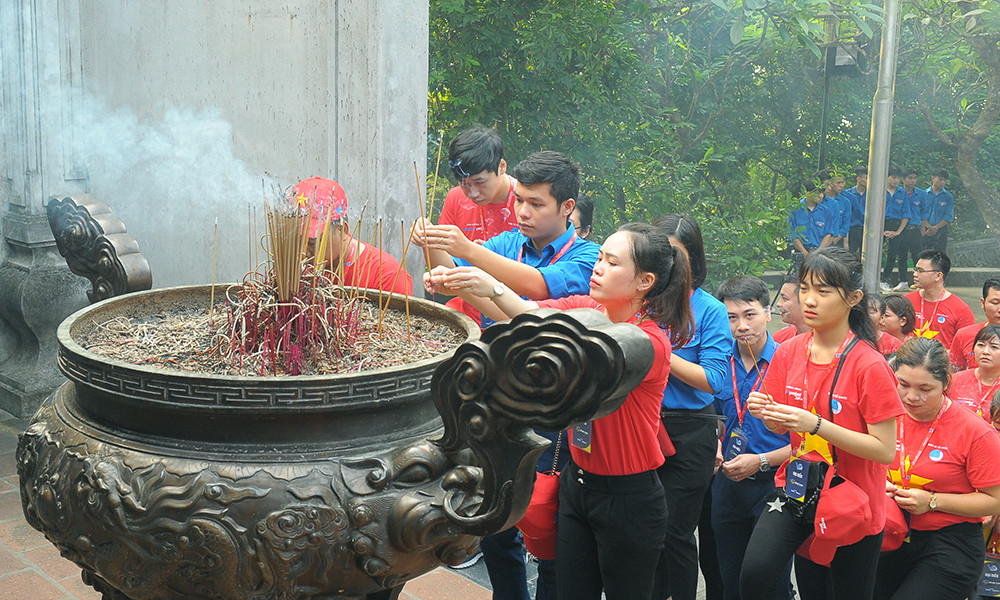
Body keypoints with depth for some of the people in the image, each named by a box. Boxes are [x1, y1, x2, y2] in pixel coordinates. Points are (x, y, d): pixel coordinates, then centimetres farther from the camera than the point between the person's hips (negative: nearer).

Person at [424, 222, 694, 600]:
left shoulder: (650, 341, -21)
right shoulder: (586, 308, 0)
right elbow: (518, 313, -9)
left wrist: (495, 289, -40)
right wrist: (458, 284, -28)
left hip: (628, 499, -6)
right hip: (577, 483, 6)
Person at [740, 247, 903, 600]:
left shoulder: (869, 365, -16)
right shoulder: (790, 352, 0)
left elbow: (885, 450, -18)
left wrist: (816, 424, -27)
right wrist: (766, 413, -14)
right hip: (797, 493, 3)